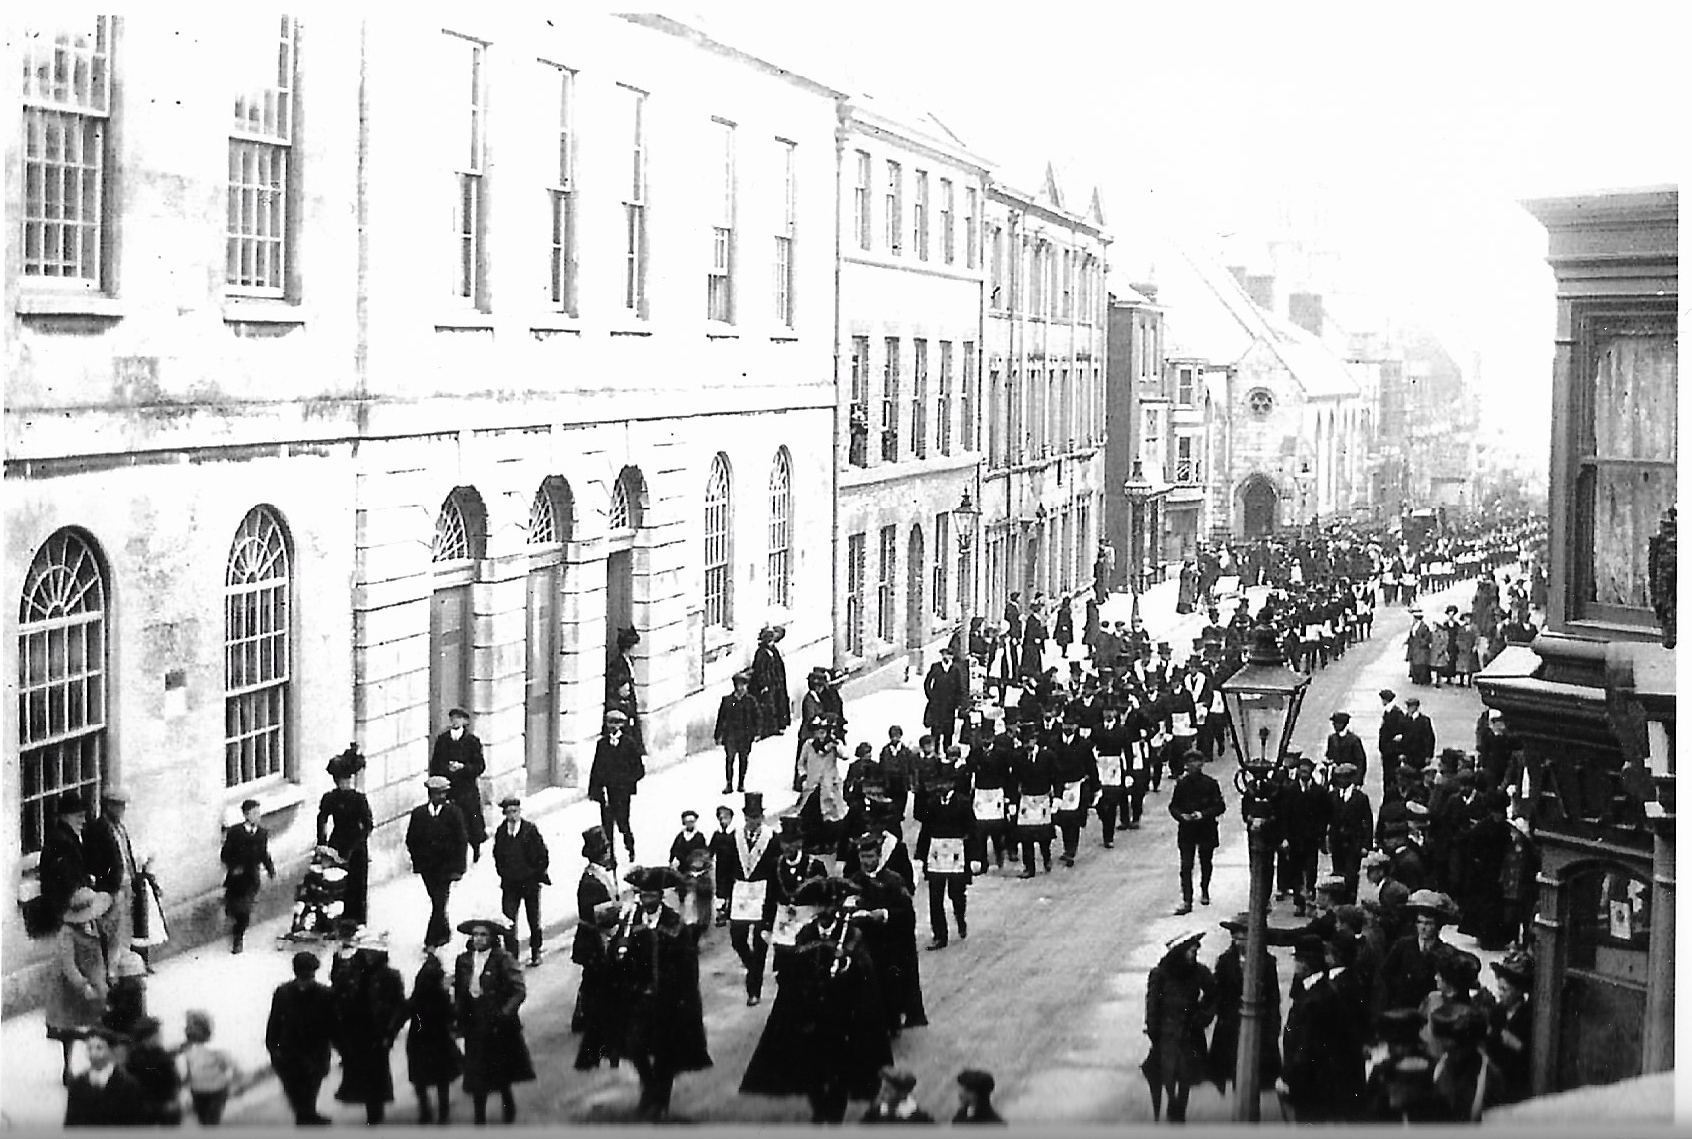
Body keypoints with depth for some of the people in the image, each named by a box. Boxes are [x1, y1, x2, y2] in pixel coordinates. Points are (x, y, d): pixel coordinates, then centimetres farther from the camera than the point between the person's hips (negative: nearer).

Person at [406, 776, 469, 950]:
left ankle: (431, 940, -5)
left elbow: (461, 842, -5)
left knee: (439, 903, -8)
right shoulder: (418, 813, 2)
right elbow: (411, 840, 8)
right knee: (436, 902, 12)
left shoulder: (454, 813, -5)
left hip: (445, 867, -3)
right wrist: (418, 861, 2)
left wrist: (457, 868, -10)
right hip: (427, 867, 3)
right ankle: (444, 933, 31)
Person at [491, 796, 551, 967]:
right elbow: (498, 855, 10)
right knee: (508, 919, -6)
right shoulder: (501, 832, -2)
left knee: (533, 919, 11)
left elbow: (543, 854, -5)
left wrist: (538, 873, -4)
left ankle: (535, 953, 27)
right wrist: (503, 873, 6)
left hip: (530, 882, -2)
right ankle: (511, 954, 0)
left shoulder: (531, 829, -10)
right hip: (509, 883, 2)